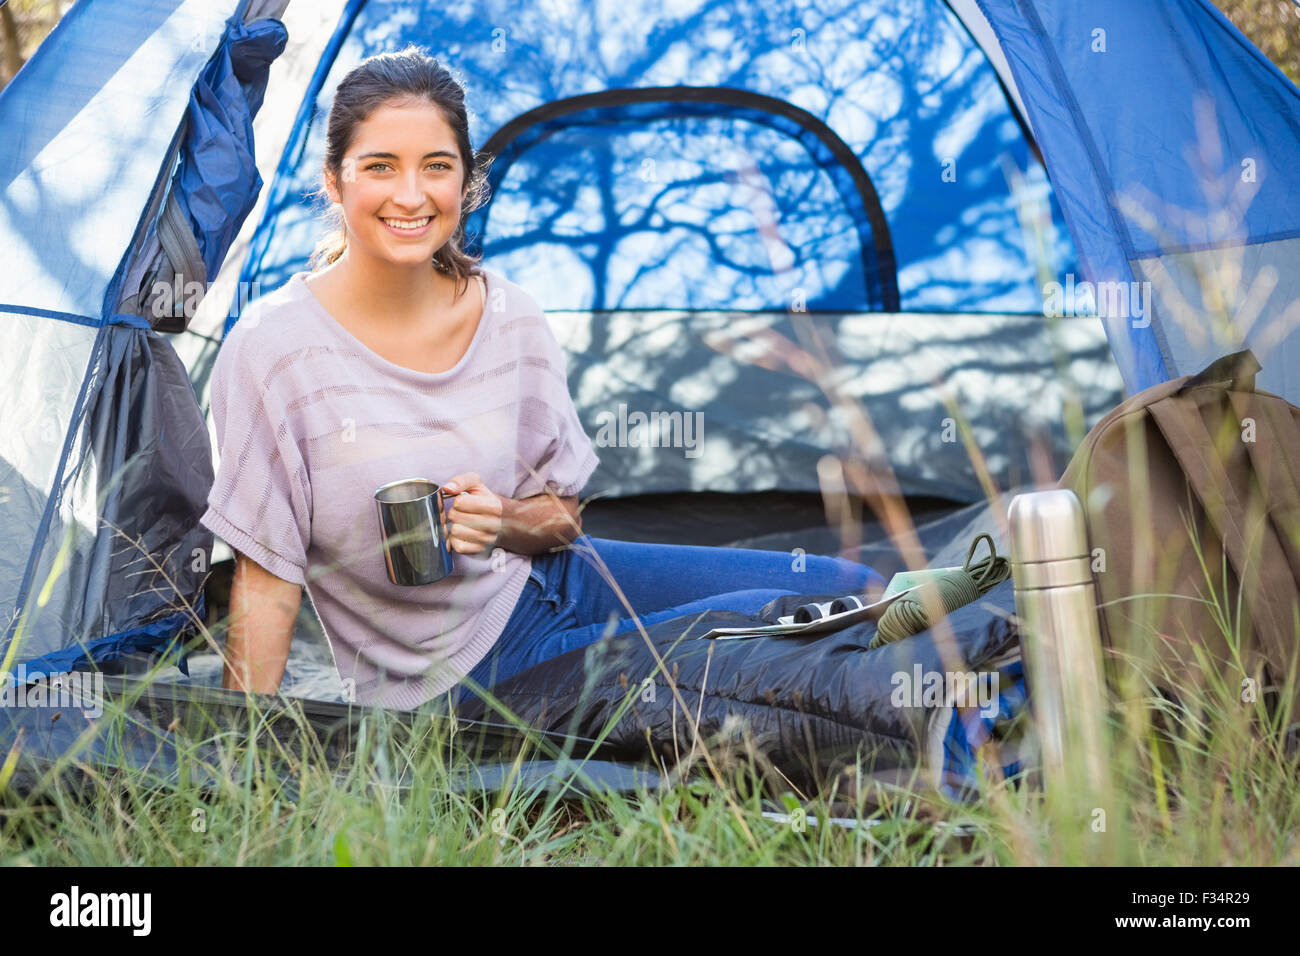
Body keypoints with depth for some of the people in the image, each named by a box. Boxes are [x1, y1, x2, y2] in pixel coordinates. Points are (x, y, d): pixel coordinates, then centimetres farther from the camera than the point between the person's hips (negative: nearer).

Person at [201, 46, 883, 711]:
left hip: (545, 579, 6)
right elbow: (266, 579, -13)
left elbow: (562, 516, 6)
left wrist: (502, 521, -17)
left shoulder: (509, 317, -3)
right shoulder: (275, 348, -17)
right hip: (453, 674, -6)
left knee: (849, 588, 2)